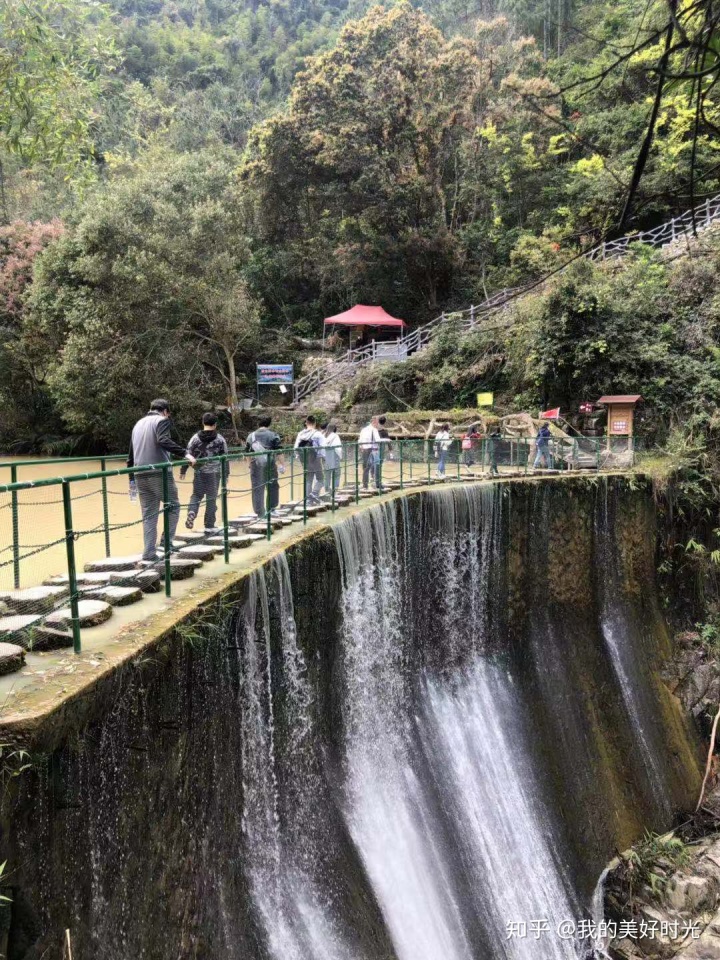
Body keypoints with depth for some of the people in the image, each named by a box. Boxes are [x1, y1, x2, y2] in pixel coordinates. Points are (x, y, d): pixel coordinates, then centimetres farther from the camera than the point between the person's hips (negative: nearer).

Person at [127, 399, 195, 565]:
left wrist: (132, 479, 24)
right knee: (173, 506, 9)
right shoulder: (162, 420, -1)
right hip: (159, 473, -7)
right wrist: (185, 454, -23)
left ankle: (148, 555, 8)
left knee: (148, 515, 9)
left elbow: (131, 454, 22)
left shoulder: (138, 424, 21)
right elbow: (164, 441, -22)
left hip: (141, 475, 7)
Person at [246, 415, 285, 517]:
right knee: (273, 486, 14)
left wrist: (251, 463, 27)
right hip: (270, 464, -2)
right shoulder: (273, 435, 1)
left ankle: (260, 512, 7)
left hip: (256, 465, 2)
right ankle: (271, 508, 18)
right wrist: (281, 464, -1)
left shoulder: (251, 436, 12)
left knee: (257, 489, 5)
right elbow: (278, 451, -4)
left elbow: (247, 453, 16)